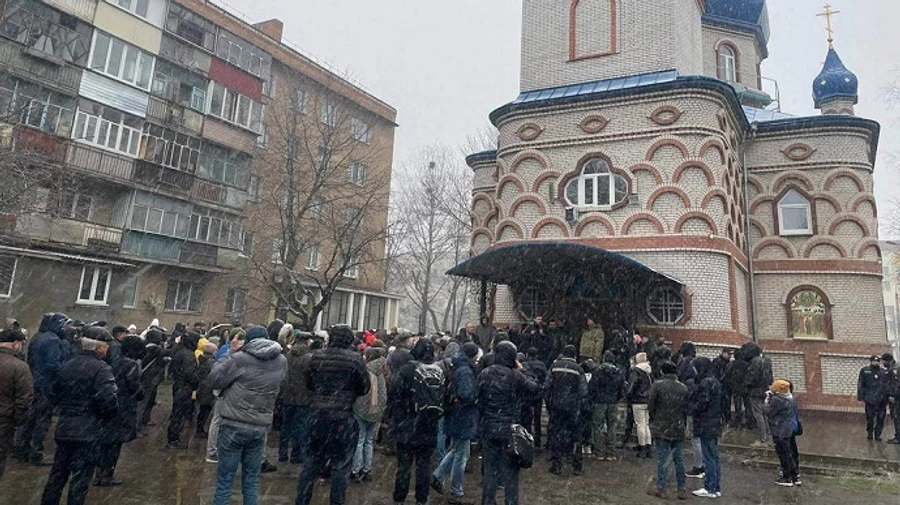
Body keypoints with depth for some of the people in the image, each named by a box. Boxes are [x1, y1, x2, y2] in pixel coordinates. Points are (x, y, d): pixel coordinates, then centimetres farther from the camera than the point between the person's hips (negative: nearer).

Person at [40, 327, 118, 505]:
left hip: (64, 428, 7)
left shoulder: (66, 366, 7)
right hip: (88, 431, -7)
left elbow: (53, 397, 13)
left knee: (58, 473, 19)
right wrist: (108, 417, -5)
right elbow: (109, 401, -24)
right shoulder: (101, 369, -16)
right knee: (80, 477, 4)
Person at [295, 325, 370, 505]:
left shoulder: (316, 357, 1)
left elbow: (308, 383, 12)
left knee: (313, 461, 17)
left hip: (317, 414, 4)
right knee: (341, 465, 8)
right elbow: (365, 387, -2)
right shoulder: (355, 359, -10)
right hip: (342, 417, -4)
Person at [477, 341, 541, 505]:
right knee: (510, 470, 11)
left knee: (490, 470, 15)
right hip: (510, 429, -3)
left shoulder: (484, 374, -2)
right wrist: (521, 371, 3)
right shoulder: (515, 376, -15)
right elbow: (535, 388, -4)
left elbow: (478, 400, 2)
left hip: (488, 428, 3)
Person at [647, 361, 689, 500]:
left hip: (661, 427, -3)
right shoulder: (683, 388, 0)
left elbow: (650, 405, -8)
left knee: (662, 458, 3)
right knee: (678, 458, 12)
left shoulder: (657, 385, -11)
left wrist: (653, 420, 8)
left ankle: (660, 488, 9)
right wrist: (683, 422, 16)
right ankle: (682, 489, 17)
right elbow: (687, 409, 4)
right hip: (678, 429, 3)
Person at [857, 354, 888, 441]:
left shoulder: (884, 372, 8)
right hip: (870, 400, -2)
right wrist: (861, 396, -7)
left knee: (880, 418, 5)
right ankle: (869, 434, 18)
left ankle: (878, 435, 16)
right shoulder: (865, 371, 0)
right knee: (870, 418, 6)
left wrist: (887, 397, 4)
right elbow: (860, 384, -2)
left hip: (882, 400, 3)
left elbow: (887, 385, 10)